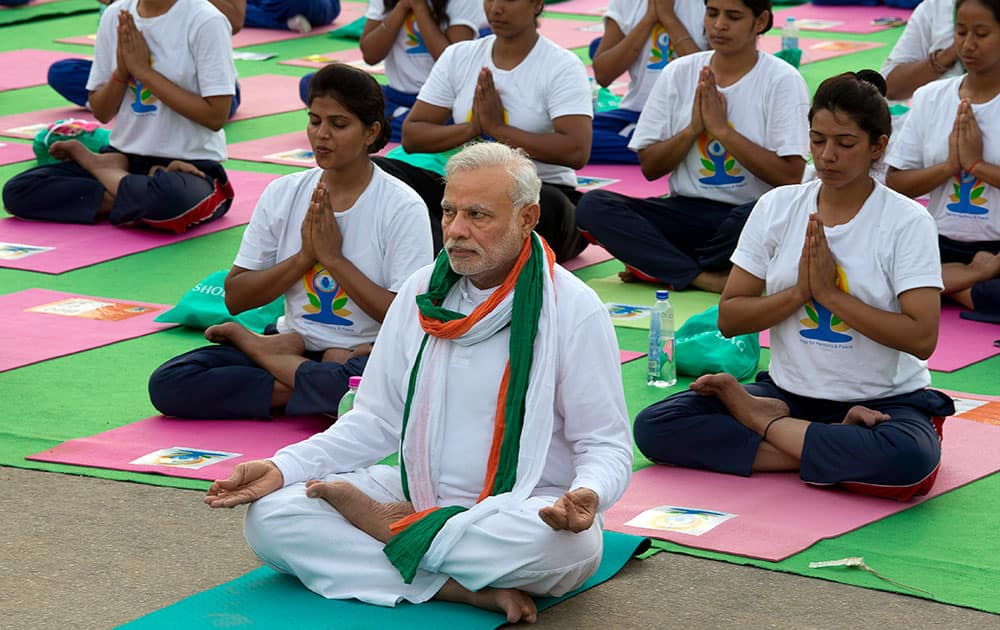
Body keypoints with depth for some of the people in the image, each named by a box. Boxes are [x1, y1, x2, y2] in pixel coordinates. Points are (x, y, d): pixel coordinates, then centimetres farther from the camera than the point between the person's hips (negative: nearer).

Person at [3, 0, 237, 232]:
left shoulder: (205, 21, -12)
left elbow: (216, 116, -17)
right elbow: (101, 113, 9)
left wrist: (143, 70, -15)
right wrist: (121, 72, -11)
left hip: (190, 165, -4)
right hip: (123, 157, 5)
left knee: (170, 198, -41)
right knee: (17, 190, -15)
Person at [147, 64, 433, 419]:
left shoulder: (402, 208, -7)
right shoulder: (283, 194, 5)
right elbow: (235, 299, 3)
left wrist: (333, 257, -14)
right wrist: (304, 256, -10)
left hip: (363, 356, -3)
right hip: (295, 342, 4)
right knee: (167, 383, -17)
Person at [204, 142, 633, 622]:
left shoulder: (575, 310, -10)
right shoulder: (421, 294, 5)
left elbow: (607, 447, -9)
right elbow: (377, 421, 10)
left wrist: (588, 493, -33)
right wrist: (283, 468, -4)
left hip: (529, 511, -4)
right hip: (419, 499, 4)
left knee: (571, 543, -40)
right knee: (268, 517, -15)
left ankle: (394, 529, -12)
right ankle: (471, 591, -22)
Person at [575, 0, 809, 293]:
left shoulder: (783, 80, -3)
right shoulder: (679, 73, 8)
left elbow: (790, 176, -13)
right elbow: (650, 167, 7)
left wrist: (721, 128, -12)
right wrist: (693, 128, -9)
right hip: (687, 211, 4)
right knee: (592, 205, -20)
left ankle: (660, 266, -13)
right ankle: (707, 278, -25)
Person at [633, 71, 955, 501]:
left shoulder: (907, 221, -7)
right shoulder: (777, 207, 4)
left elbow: (922, 338, -17)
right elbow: (728, 318, 2)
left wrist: (830, 293, -18)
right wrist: (799, 291, -14)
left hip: (884, 402, -3)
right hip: (789, 390, 3)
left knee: (910, 462, -39)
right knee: (654, 426, -16)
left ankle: (761, 420, -14)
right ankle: (826, 445, -16)